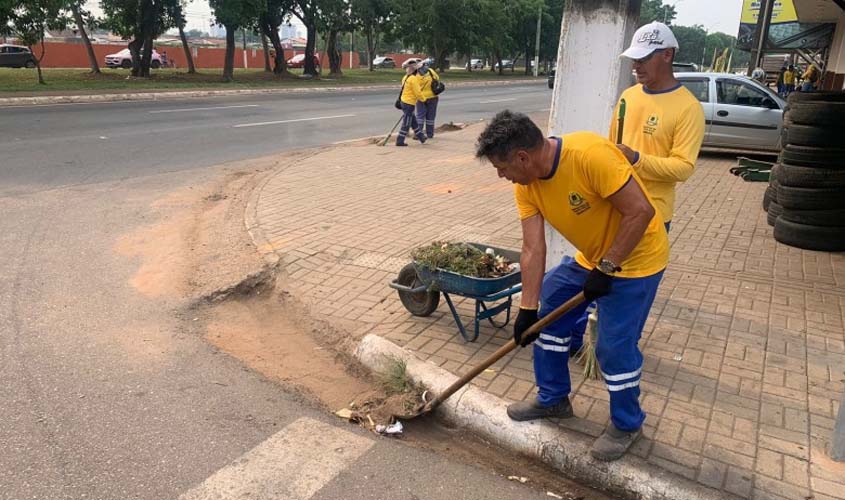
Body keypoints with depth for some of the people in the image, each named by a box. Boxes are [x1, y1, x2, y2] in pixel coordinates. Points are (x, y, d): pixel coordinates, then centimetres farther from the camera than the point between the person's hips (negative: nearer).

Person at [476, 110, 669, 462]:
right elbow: (533, 249, -10)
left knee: (614, 346, -4)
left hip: (634, 257, -7)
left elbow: (641, 211, -30)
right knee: (548, 313, 11)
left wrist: (607, 268, -24)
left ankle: (627, 424, 22)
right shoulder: (526, 185, -10)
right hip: (590, 258, 8)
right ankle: (553, 399, 30)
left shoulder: (590, 154, -34)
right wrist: (528, 308, -13)